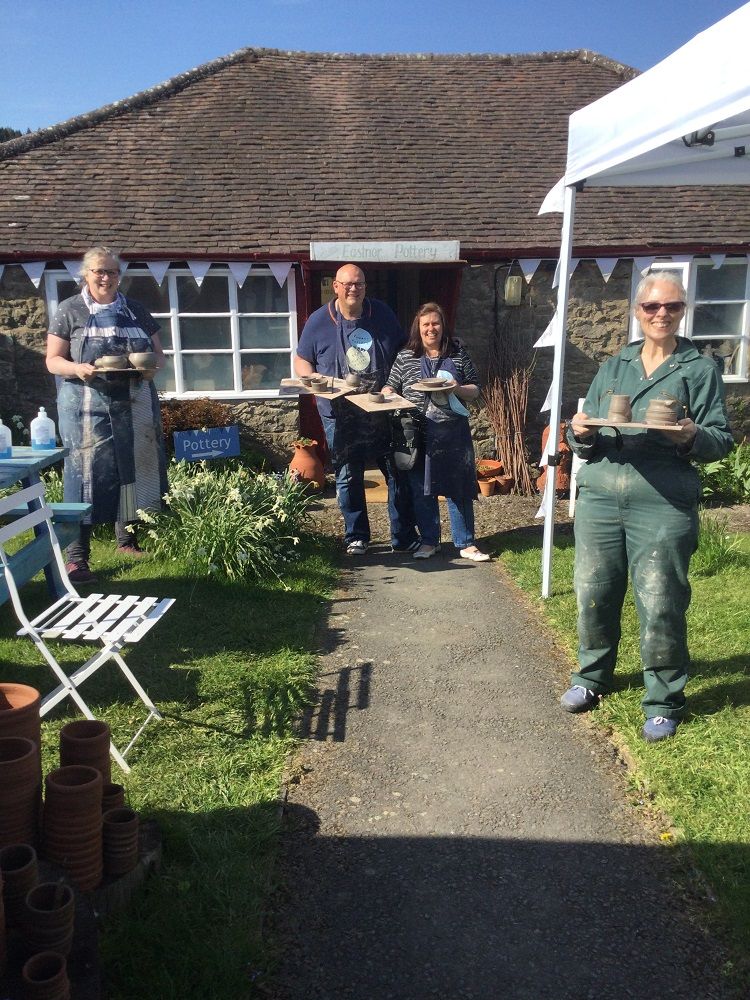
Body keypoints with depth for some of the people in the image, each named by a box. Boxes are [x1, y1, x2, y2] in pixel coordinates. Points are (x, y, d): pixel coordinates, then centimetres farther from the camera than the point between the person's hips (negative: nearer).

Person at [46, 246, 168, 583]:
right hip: (88, 407, -4)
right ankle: (76, 556, -4)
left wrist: (151, 366, -8)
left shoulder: (136, 311, 14)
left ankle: (127, 538, 25)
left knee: (134, 468, 8)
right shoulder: (70, 311, 3)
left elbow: (158, 355, 16)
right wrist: (78, 369, -20)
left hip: (135, 407, 4)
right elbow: (53, 360, 1)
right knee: (87, 473, -7)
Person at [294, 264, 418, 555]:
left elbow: (404, 353, 11)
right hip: (340, 417, -1)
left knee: (398, 473, 4)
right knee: (348, 478, 6)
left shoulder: (382, 313, 3)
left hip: (384, 412, 2)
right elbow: (301, 360, 4)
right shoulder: (319, 320, -2)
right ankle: (356, 537, 21)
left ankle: (404, 538, 15)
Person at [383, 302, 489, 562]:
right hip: (419, 434, 0)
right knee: (422, 490, 7)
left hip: (453, 433, 0)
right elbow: (391, 388, 10)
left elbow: (475, 390, 9)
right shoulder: (405, 357, 5)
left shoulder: (458, 355, 6)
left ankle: (466, 543, 14)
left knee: (459, 489, 4)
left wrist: (456, 389, -11)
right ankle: (429, 541, 21)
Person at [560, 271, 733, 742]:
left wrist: (693, 437, -19)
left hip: (663, 505, -3)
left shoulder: (701, 369, 5)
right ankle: (592, 676, 32)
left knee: (660, 604, -3)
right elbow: (586, 441, 15)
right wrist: (580, 434, -8)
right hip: (599, 496, 4)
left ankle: (664, 702, 16)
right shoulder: (613, 367, 15)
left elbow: (723, 438, 2)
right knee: (594, 593, 9)